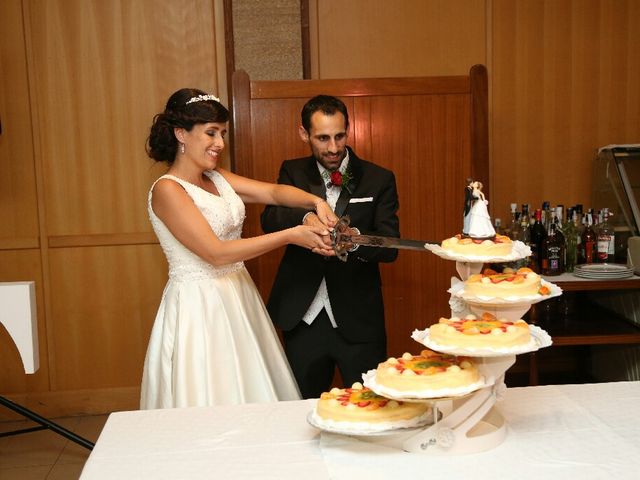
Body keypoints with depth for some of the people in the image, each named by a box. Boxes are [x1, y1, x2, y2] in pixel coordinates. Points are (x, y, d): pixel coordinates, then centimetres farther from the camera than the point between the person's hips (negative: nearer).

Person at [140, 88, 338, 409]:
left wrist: (316, 202, -21)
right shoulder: (167, 189, -16)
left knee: (252, 394, 15)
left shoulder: (217, 178, 8)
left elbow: (272, 192, -1)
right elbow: (216, 253, -21)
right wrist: (291, 235, -21)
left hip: (237, 298, 8)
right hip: (199, 307, -8)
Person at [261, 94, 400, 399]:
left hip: (358, 320, -1)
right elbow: (269, 221, -12)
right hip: (303, 319, 2)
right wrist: (306, 218, -33)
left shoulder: (379, 179, -1)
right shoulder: (293, 173, 4)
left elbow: (390, 246, -8)